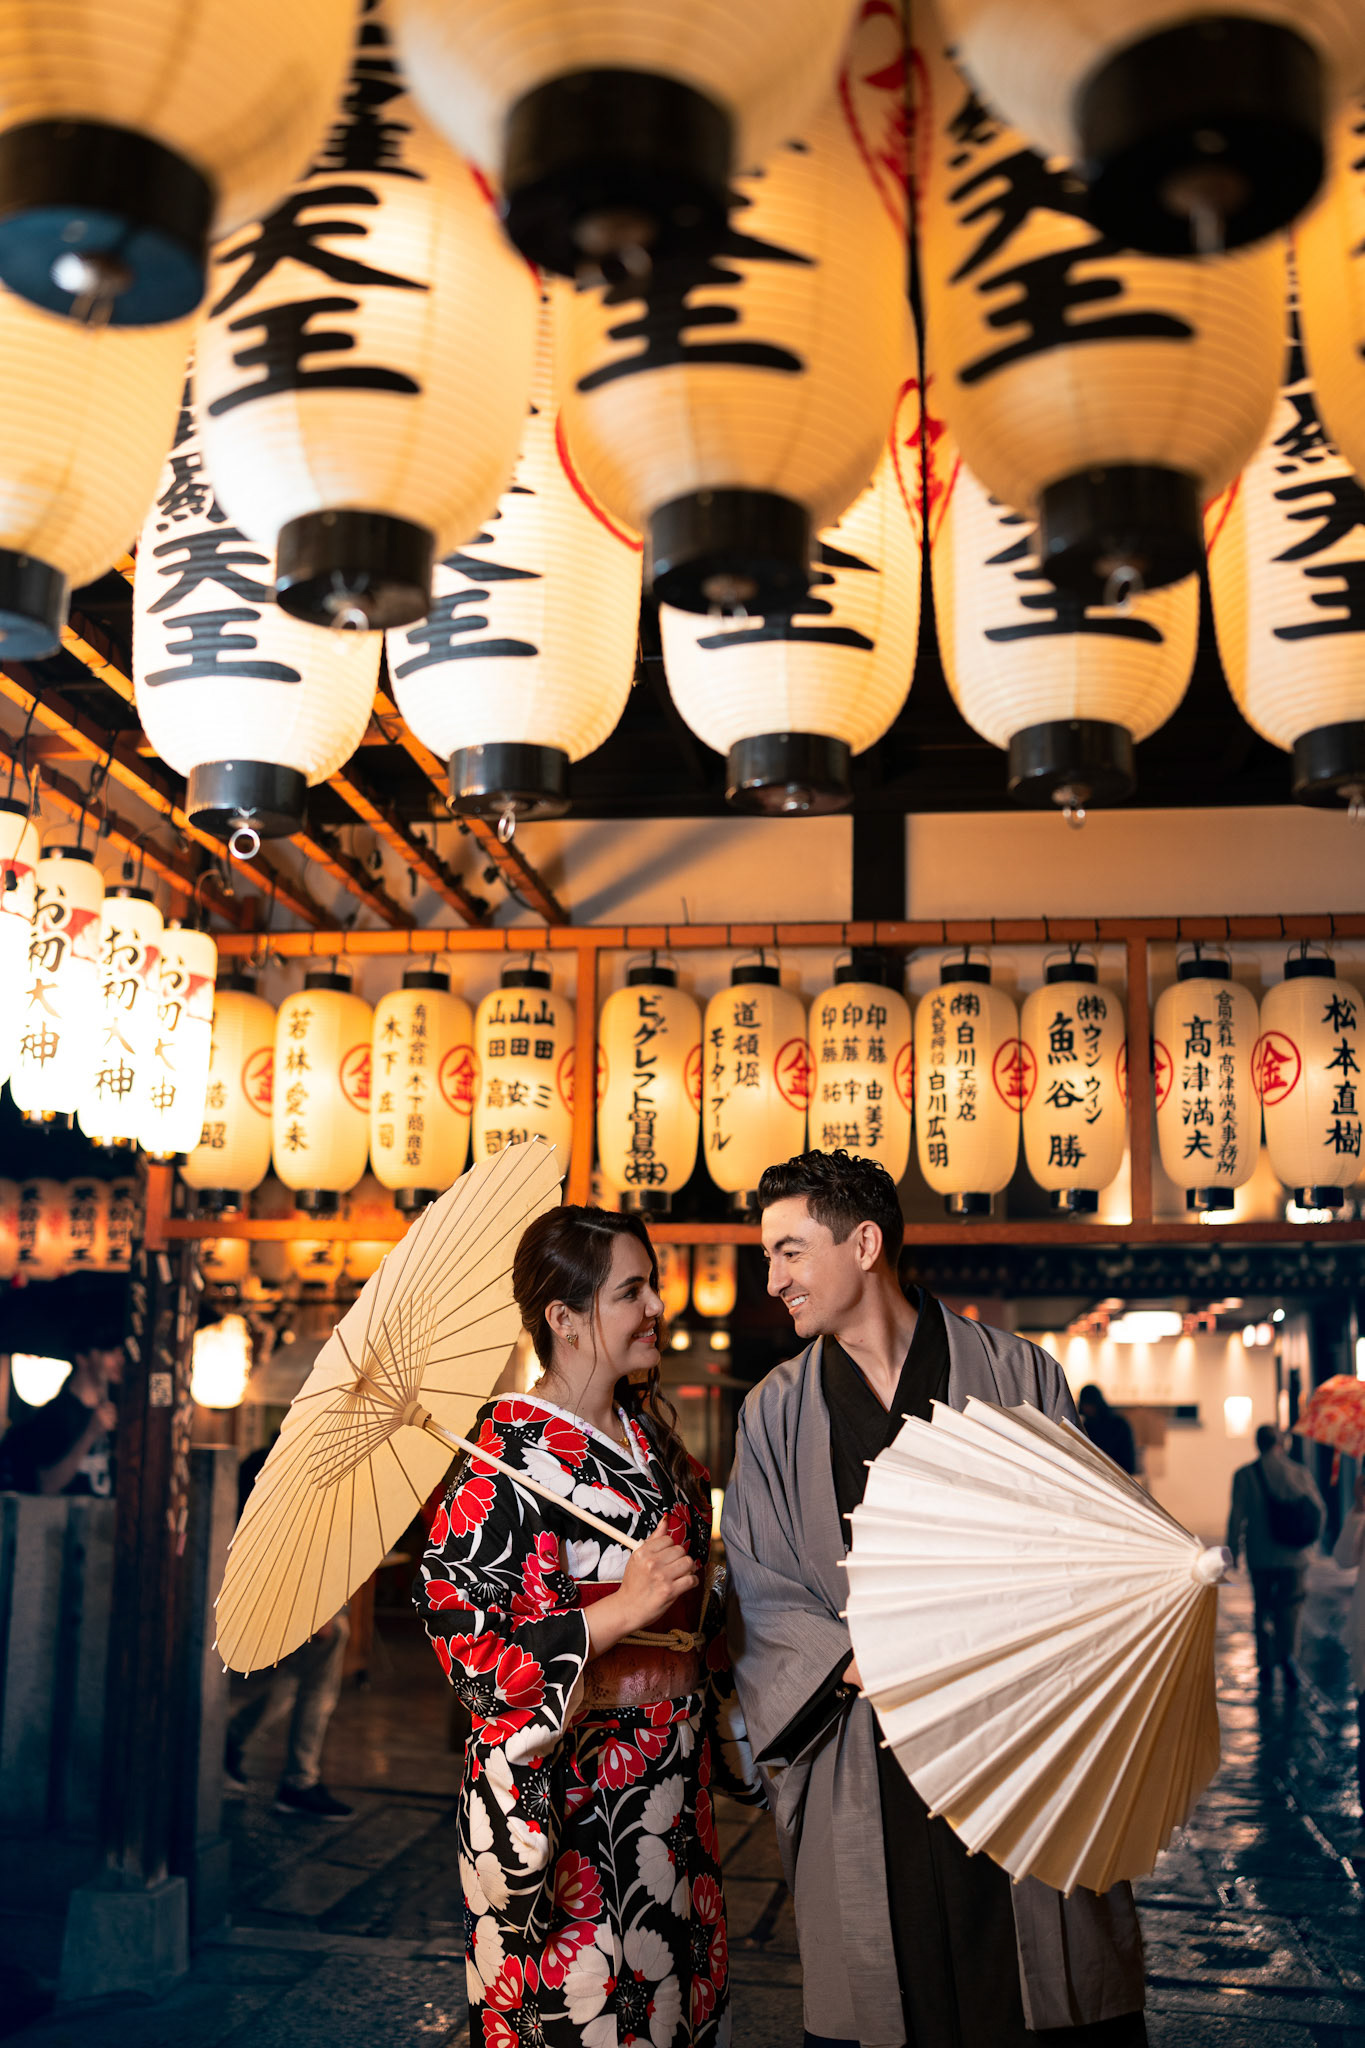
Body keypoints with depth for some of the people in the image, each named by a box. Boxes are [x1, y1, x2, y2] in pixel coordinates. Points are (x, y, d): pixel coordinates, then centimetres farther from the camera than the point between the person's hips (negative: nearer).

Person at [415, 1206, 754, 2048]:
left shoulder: (648, 1425, 4)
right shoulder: (510, 1458, -19)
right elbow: (464, 1638, -23)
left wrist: (706, 1700, 18)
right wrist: (621, 1609, -26)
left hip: (672, 1775, 7)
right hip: (566, 1782, -7)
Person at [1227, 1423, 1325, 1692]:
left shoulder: (1245, 1475, -6)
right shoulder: (1301, 1473, 0)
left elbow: (1237, 1516, -8)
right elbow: (1319, 1510, 5)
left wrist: (1233, 1550, 2)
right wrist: (1307, 1540, 21)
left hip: (1261, 1557, -1)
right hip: (1295, 1558, 1)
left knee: (1263, 1611, 12)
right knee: (1289, 1610, 8)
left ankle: (1266, 1669, 12)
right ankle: (1288, 1655, -17)